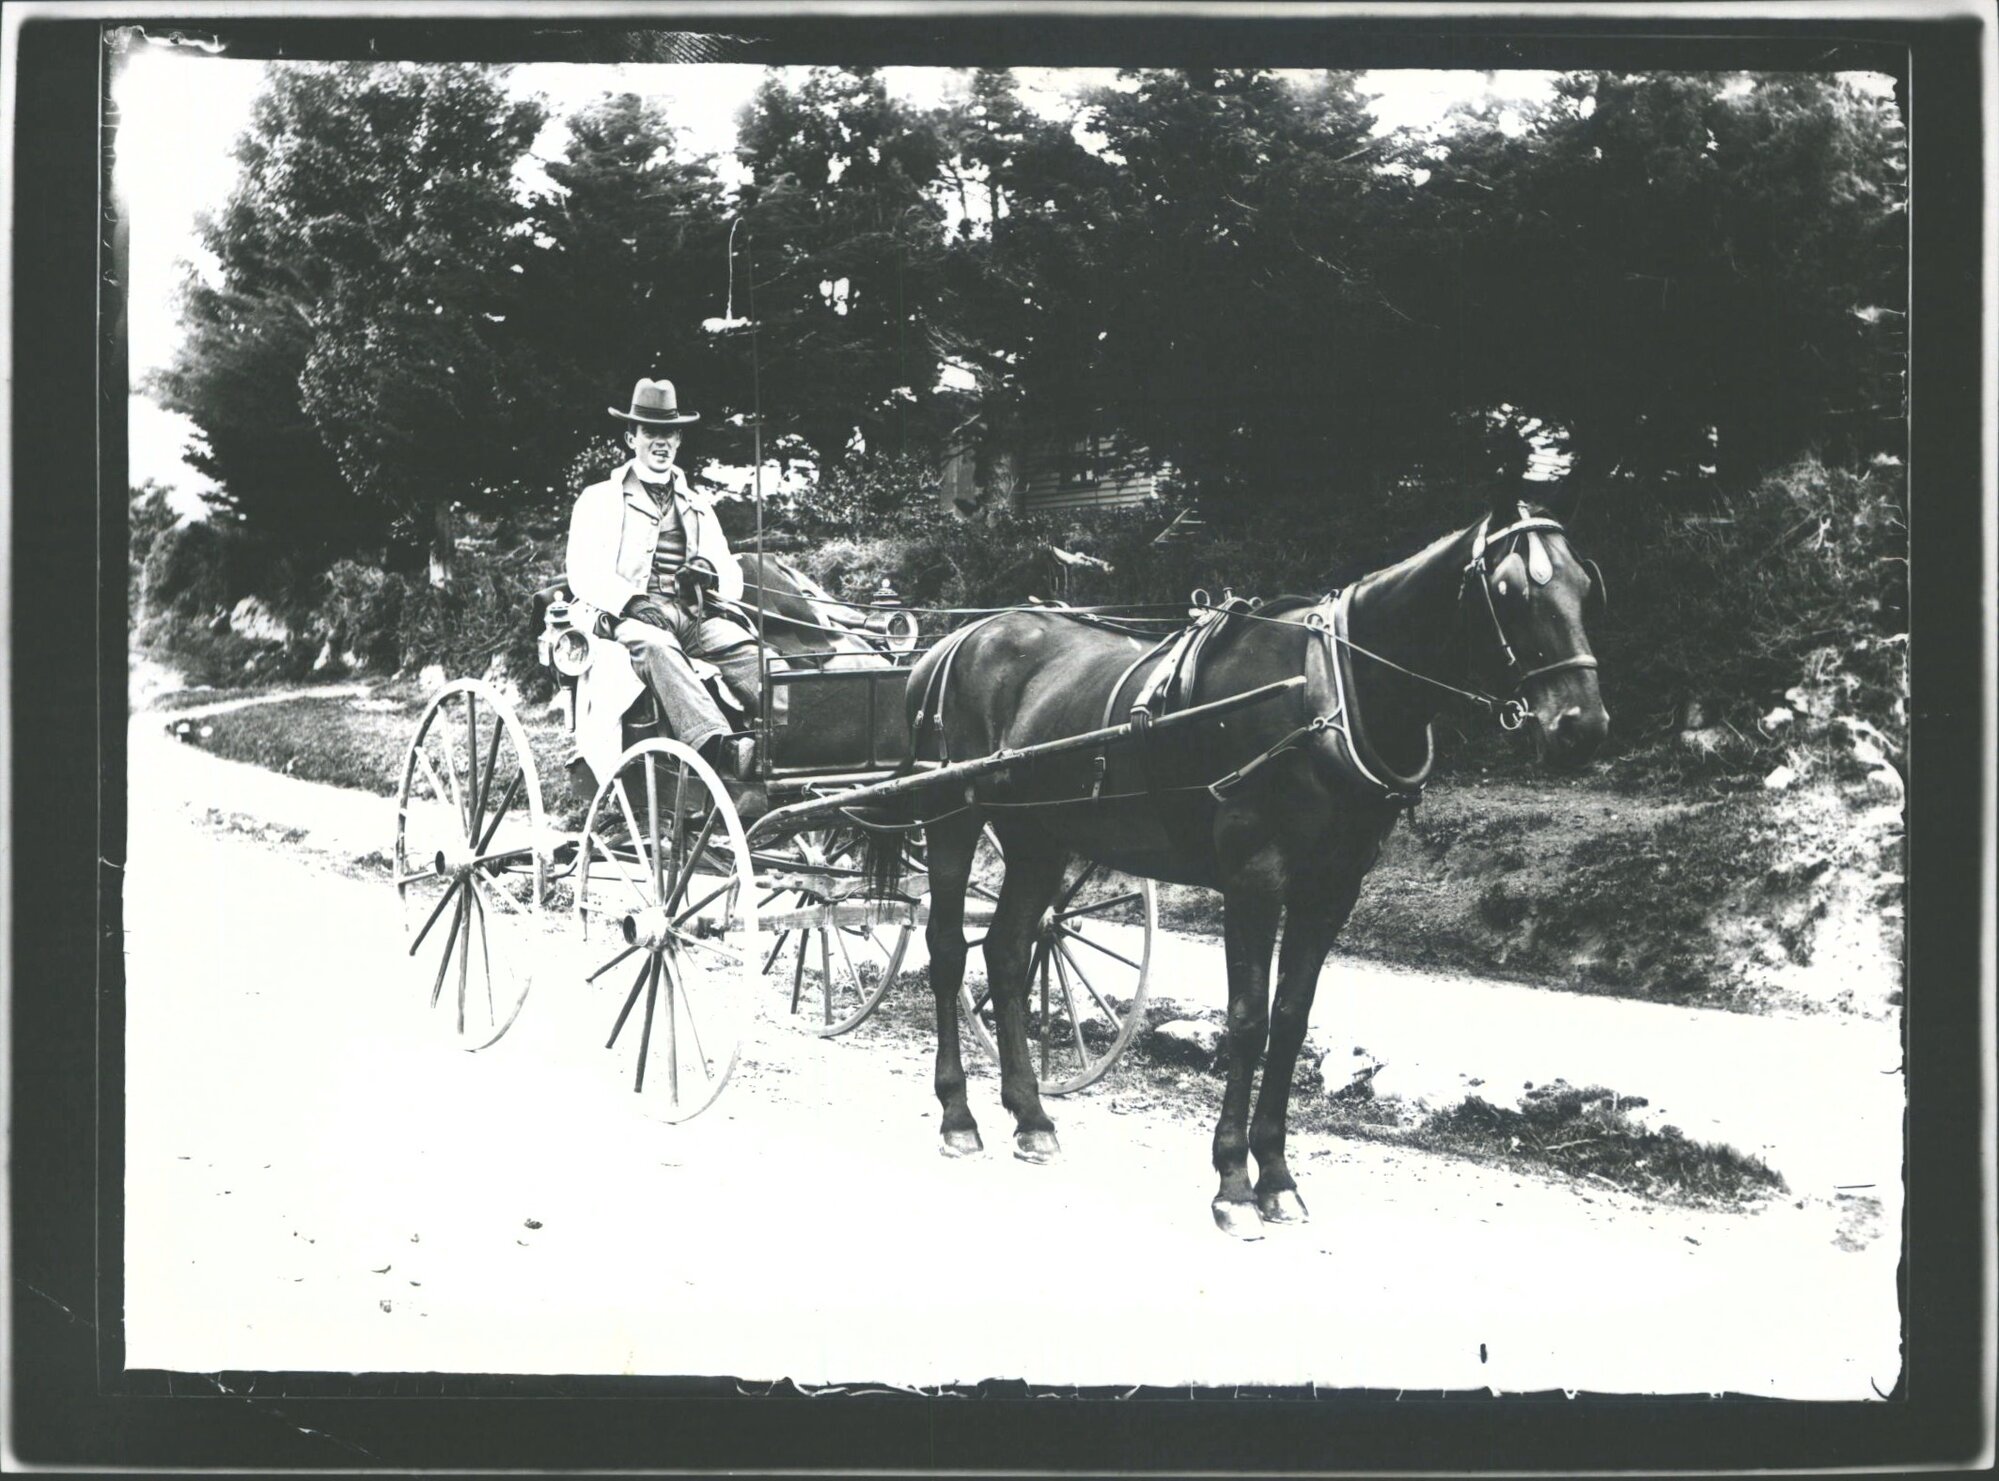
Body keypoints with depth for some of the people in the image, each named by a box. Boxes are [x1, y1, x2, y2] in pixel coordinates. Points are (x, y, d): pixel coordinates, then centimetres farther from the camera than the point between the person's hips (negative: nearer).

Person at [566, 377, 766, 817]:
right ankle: (720, 750, -62)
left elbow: (731, 570, 22)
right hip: (633, 615, -4)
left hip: (696, 613, 4)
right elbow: (584, 575, 3)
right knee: (655, 647, -40)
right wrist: (633, 600, -15)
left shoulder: (698, 505, 30)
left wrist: (713, 577, -4)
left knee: (744, 646, -31)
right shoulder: (600, 500, 17)